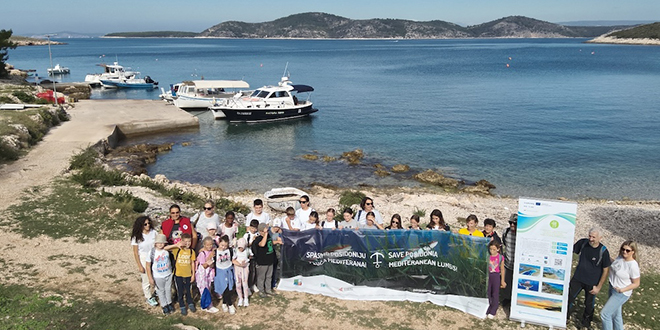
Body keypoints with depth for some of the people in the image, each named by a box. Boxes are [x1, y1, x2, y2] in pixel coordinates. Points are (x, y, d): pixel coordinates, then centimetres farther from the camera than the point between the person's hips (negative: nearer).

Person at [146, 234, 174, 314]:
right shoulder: (152, 252, -19)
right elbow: (148, 266, -13)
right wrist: (150, 278, -13)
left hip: (168, 275, 2)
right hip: (158, 277, -2)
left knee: (168, 289, 19)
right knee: (161, 291, 14)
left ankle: (169, 303, 40)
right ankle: (164, 306, 31)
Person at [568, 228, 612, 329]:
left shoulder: (603, 251, -19)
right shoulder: (583, 243, -11)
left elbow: (605, 271, -11)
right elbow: (571, 250, 7)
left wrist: (598, 287, -10)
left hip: (592, 283, -2)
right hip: (577, 279, 2)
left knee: (589, 304, 16)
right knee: (569, 297, 7)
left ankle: (586, 322, 41)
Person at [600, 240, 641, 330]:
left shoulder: (633, 266, -26)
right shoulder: (620, 257, -6)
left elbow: (636, 284, -16)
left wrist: (622, 290, -24)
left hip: (621, 294, -7)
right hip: (612, 288, 7)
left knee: (604, 313, -4)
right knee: (615, 314, 21)